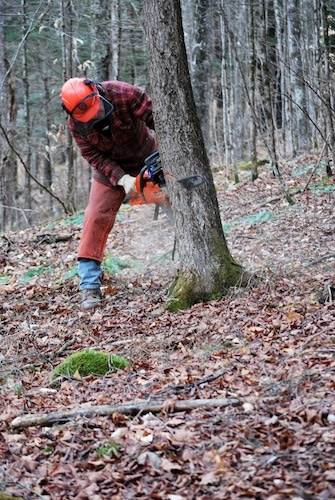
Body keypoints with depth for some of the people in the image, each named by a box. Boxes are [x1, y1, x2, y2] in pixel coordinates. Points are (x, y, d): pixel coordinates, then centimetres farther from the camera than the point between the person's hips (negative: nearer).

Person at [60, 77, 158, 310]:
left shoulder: (124, 94, -32)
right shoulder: (76, 123, -22)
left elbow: (156, 116, -25)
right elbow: (94, 156, -18)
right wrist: (121, 179, -29)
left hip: (148, 158, -1)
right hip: (111, 167, 1)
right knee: (96, 217, -10)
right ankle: (90, 286, -10)